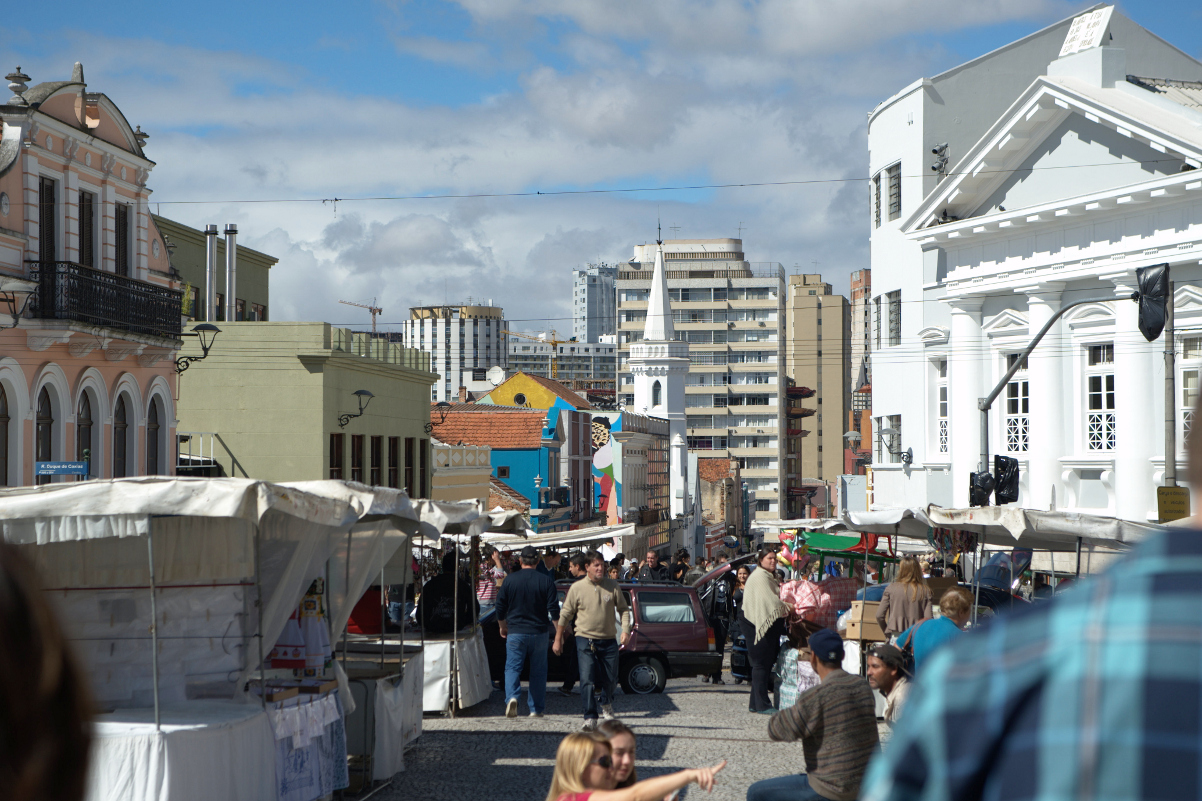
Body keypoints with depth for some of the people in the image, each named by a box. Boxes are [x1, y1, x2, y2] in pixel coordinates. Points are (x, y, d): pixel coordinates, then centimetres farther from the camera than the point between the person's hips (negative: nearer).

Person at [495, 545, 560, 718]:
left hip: (515, 633, -1)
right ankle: (536, 709, 11)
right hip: (539, 632, 1)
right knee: (538, 671, 9)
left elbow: (500, 607, 5)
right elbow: (554, 610, -3)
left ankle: (512, 697, -22)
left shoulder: (510, 580, -2)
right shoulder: (546, 581, -4)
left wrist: (502, 626, 21)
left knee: (512, 668, 3)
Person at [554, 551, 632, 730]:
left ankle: (606, 703, 42)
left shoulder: (612, 586, 2)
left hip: (609, 640, 2)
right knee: (587, 680, -14)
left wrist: (625, 630, -8)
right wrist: (558, 640, 6)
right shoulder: (577, 588, -2)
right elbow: (565, 614, 4)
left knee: (611, 680, 10)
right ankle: (590, 718, -10)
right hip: (585, 640, -2)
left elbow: (623, 609, 7)